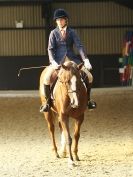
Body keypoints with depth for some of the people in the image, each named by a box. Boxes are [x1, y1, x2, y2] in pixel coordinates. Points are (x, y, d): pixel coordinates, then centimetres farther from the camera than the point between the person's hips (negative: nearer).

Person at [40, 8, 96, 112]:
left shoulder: (72, 32, 5)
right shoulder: (54, 33, 2)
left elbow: (79, 46, -1)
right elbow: (50, 49, -3)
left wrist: (85, 60, -14)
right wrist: (53, 62, -19)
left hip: (72, 59, 2)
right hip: (58, 60, -2)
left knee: (89, 76, -9)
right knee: (47, 78, -25)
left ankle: (87, 99, 13)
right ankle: (48, 102, -5)